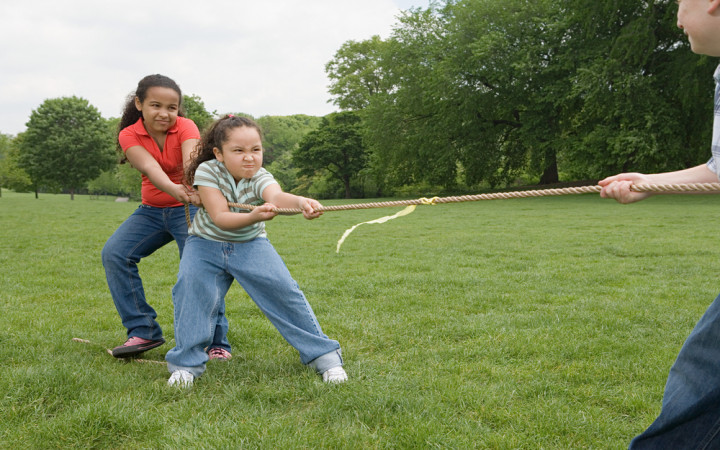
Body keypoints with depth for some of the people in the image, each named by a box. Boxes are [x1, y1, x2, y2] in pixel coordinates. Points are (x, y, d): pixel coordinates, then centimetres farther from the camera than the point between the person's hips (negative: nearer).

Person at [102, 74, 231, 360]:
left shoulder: (186, 128, -16)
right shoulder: (129, 135, -12)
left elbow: (192, 163, -37)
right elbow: (150, 169, -32)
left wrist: (196, 190, -60)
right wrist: (177, 191, -54)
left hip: (190, 208, -3)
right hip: (152, 210, 4)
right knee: (114, 253, -12)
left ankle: (217, 341, -10)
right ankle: (143, 331, -5)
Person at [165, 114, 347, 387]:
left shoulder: (260, 177, -19)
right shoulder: (207, 171, -20)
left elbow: (276, 196, -44)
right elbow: (219, 218, -29)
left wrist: (301, 202, -68)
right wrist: (253, 216, -49)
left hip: (250, 244, 0)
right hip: (206, 244, 0)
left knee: (283, 290, -14)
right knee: (191, 288, -24)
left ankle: (323, 355, -1)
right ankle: (186, 362, -8)